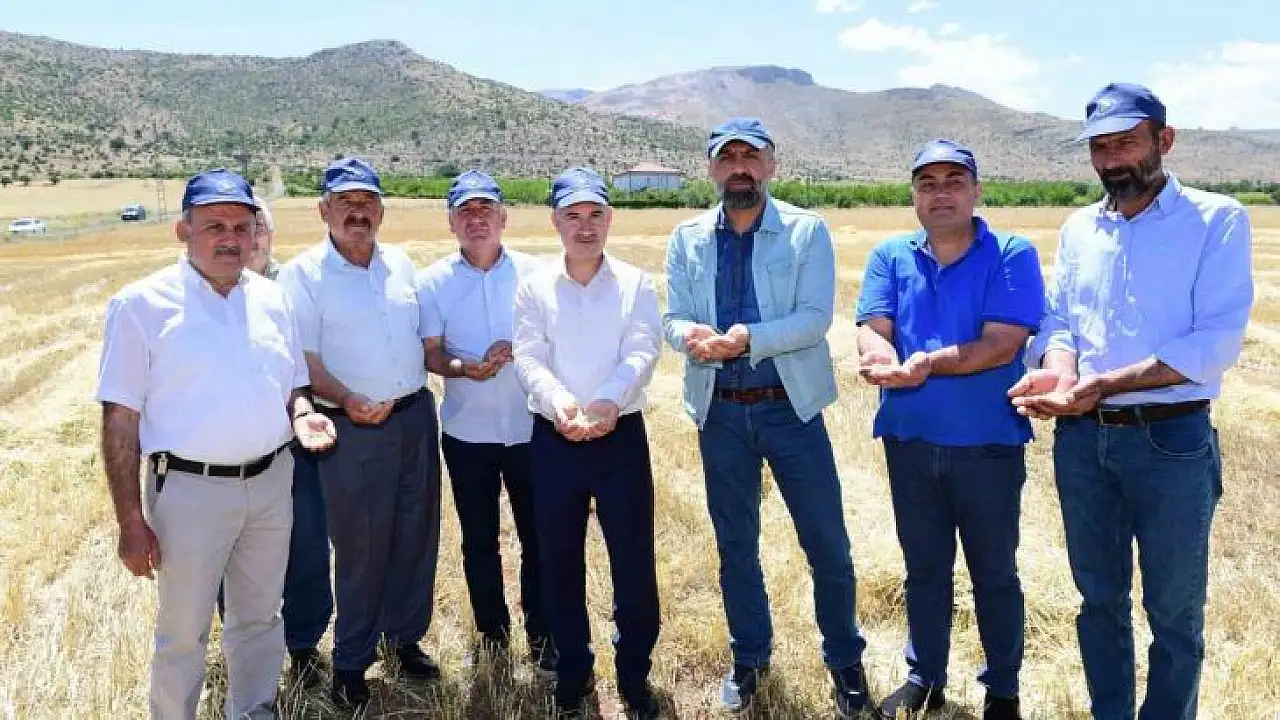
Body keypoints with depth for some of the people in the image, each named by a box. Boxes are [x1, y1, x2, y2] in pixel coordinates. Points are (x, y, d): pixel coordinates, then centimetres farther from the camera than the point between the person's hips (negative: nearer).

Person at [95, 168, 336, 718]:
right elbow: (120, 419, -9)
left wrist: (301, 414, -8)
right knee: (183, 632, 10)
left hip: (270, 483, 5)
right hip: (190, 490, -4)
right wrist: (131, 522, -12)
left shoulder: (270, 298, 5)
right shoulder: (143, 303, -9)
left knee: (259, 618, 20)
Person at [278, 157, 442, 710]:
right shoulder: (304, 274, -7)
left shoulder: (401, 264, 8)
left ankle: (404, 637, 34)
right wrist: (349, 401, -25)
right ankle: (351, 660, 24)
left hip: (417, 415, 5)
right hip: (353, 429, -5)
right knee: (359, 547, 4)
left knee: (416, 536, 14)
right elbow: (306, 360, -11)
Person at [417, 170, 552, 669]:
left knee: (538, 536, 7)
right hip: (467, 432, 1)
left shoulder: (532, 273, -2)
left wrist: (514, 351, -17)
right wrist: (462, 368, -21)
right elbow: (430, 354, -1)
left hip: (530, 427, -1)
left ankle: (540, 635, 24)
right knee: (479, 541, 13)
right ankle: (492, 632, 31)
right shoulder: (433, 281, 0)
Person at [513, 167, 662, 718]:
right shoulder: (534, 287, 5)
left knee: (634, 559, 4)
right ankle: (573, 673, 30)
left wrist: (608, 403, -28)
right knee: (560, 561, 11)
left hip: (622, 435, -1)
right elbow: (528, 359, -6)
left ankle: (634, 674, 24)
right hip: (553, 439, 1)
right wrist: (560, 403, -26)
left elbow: (642, 353, -10)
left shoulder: (635, 283, 2)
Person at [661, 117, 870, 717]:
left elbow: (816, 318, -13)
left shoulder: (807, 230, -3)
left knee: (827, 544, 5)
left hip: (791, 406, -2)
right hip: (720, 411, 3)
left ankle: (844, 659, 28)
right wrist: (691, 335, -23)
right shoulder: (687, 239, 5)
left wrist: (748, 338, -27)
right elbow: (672, 317, 1)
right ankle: (749, 657, 35)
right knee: (735, 545, 15)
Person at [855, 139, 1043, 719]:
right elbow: (871, 331, -7)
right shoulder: (890, 257, 5)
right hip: (909, 440, 3)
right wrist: (882, 357, -30)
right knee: (924, 568, 17)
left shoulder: (1012, 255, -6)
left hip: (989, 442, -3)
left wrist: (928, 362, -29)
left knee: (995, 572, 12)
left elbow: (1002, 344, -17)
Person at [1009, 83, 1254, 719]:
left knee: (1173, 612, 9)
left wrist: (1101, 385, -24)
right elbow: (1058, 320, 9)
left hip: (1172, 440, -4)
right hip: (1082, 439, 5)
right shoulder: (1079, 228, 10)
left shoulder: (1216, 220, -6)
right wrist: (1060, 371, -15)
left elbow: (1217, 341, -16)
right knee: (1099, 598, 17)